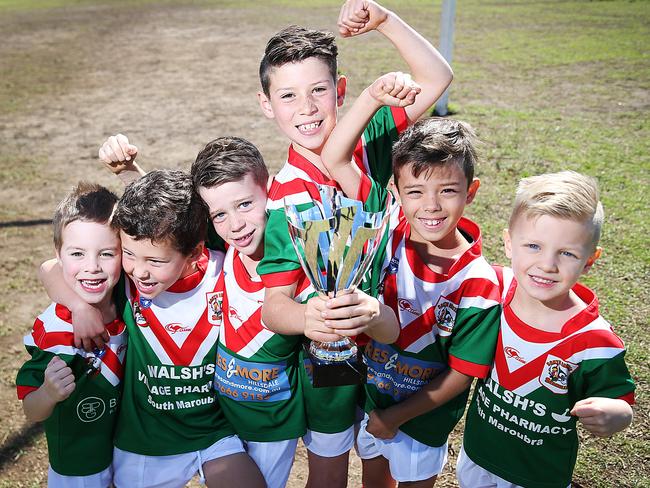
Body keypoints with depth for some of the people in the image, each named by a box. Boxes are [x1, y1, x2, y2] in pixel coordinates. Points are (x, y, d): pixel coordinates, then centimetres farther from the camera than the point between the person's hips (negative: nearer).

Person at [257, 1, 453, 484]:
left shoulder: (369, 140, -11)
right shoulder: (285, 199, -23)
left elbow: (437, 78, -9)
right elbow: (274, 303, -26)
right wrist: (308, 319, -48)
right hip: (330, 352, -3)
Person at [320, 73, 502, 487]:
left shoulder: (478, 285, -28)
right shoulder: (391, 225, -20)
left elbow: (461, 374, -20)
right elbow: (335, 160, -24)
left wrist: (395, 416, -14)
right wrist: (374, 96, -35)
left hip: (423, 411, -3)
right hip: (368, 389, 3)